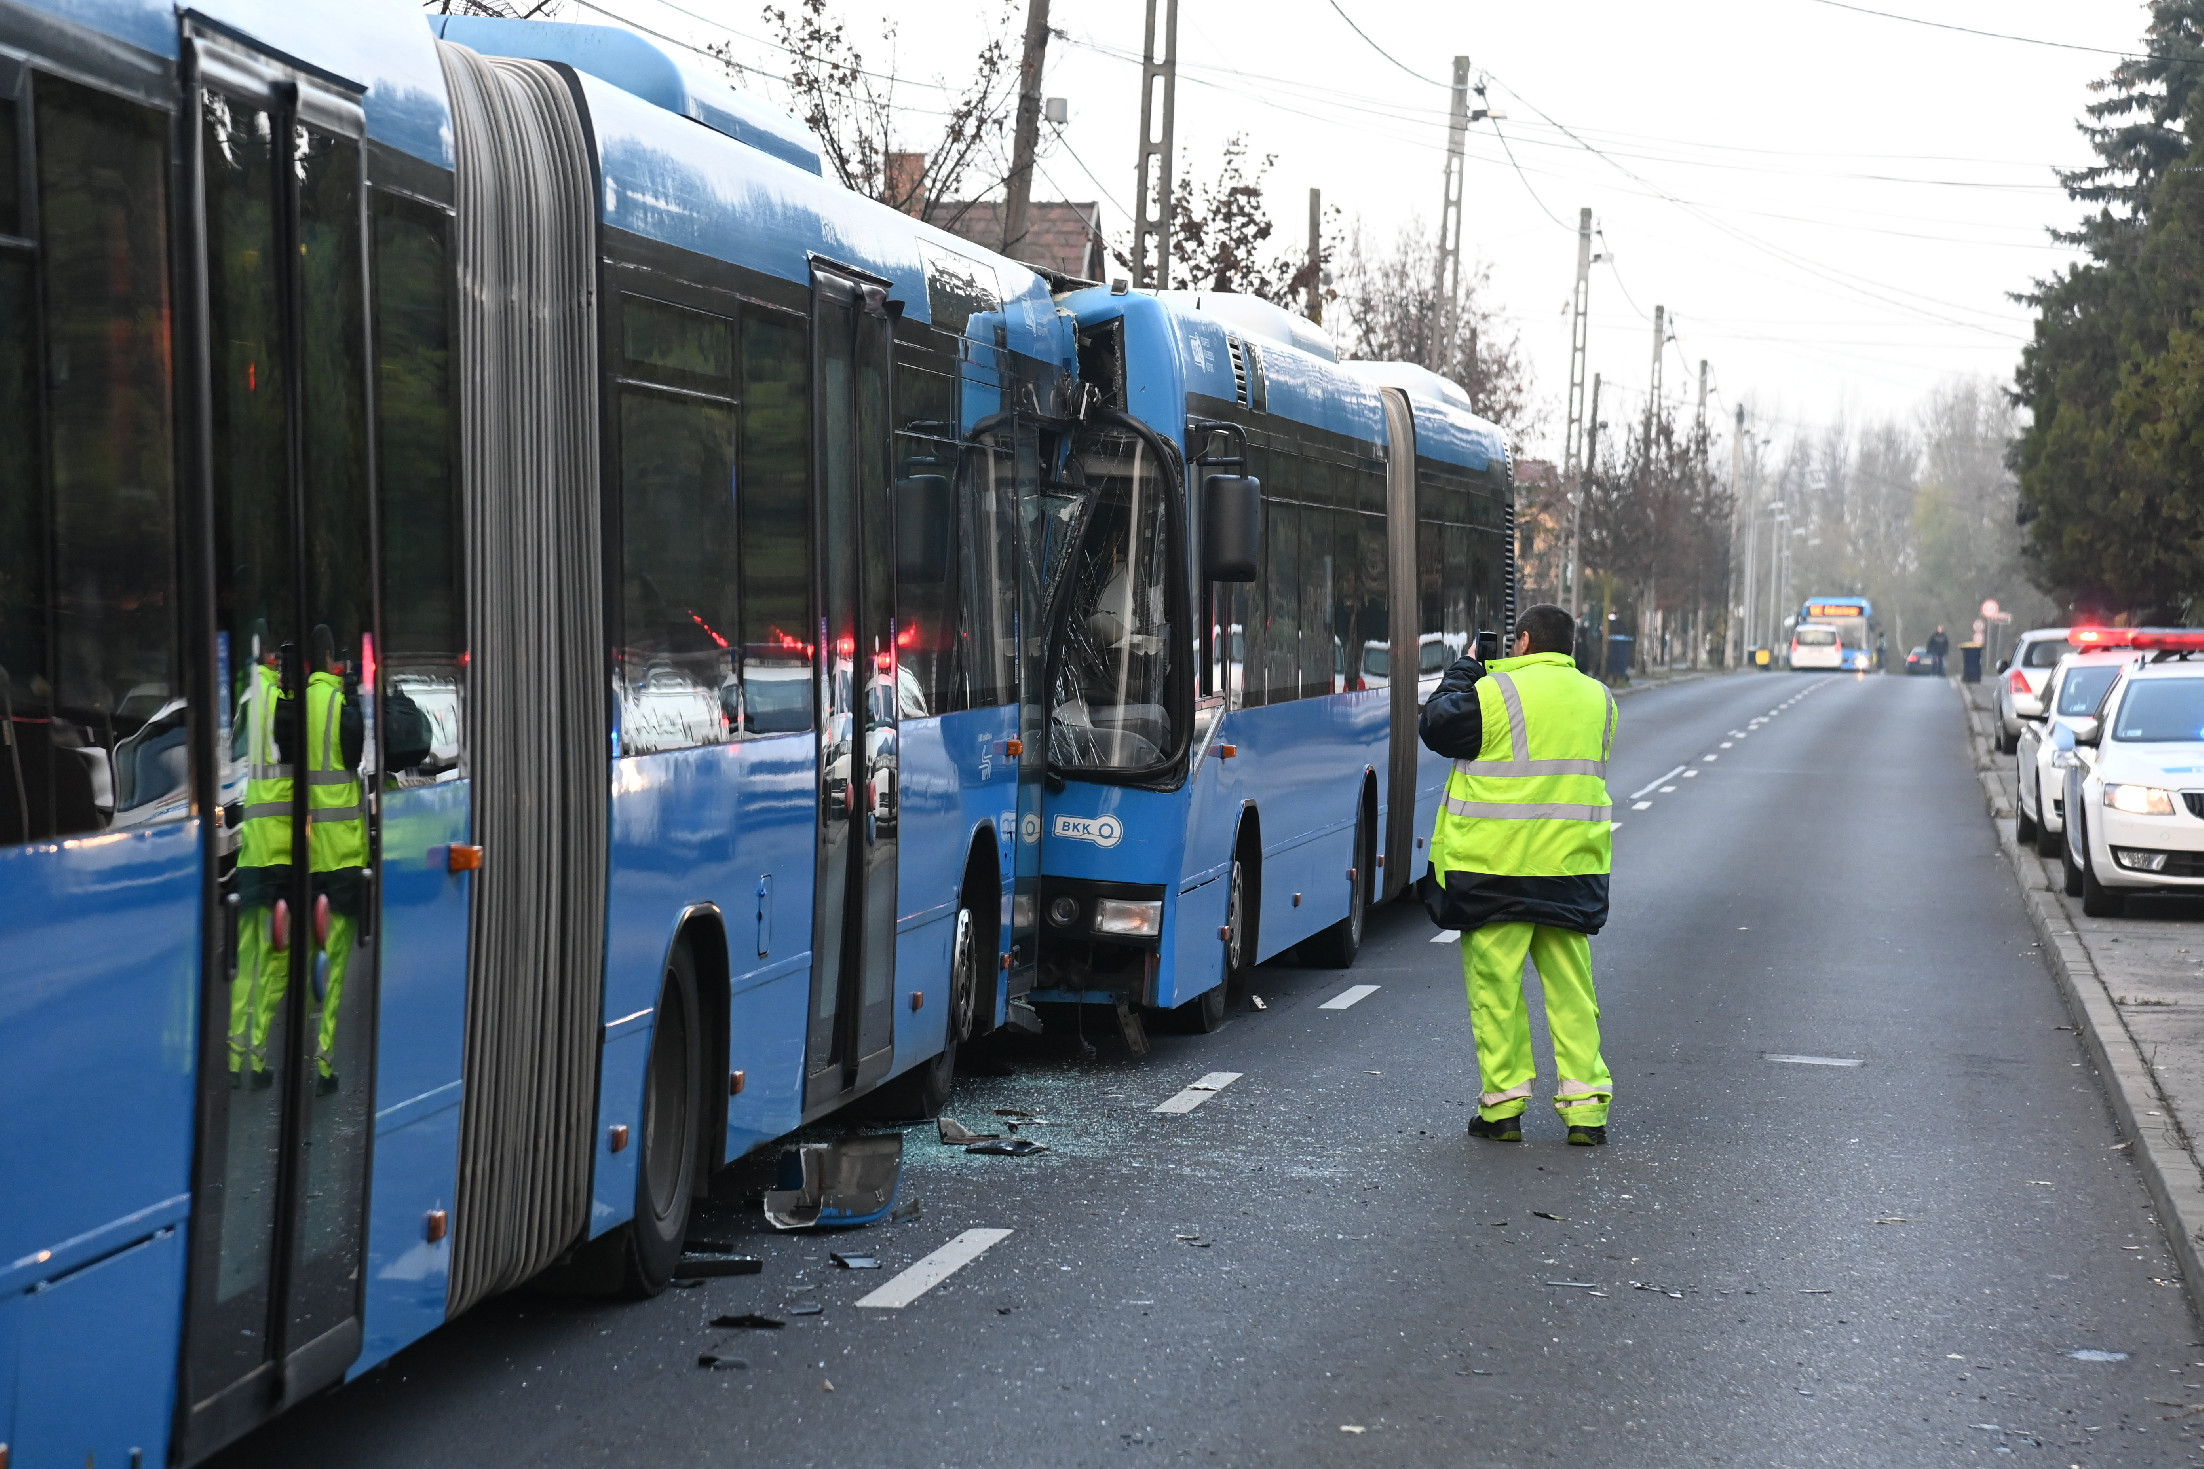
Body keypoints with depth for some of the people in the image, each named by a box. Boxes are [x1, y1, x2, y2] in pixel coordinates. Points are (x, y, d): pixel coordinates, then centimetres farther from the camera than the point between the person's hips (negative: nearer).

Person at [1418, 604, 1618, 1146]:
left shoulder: (1493, 692, -10)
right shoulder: (1598, 698, 9)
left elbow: (1434, 727, 1)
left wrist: (1464, 669, 14)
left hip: (1495, 865, -5)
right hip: (1572, 863, 5)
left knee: (1495, 985, 4)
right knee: (1571, 988, 9)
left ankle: (1503, 1105, 7)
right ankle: (1585, 1106, 7)